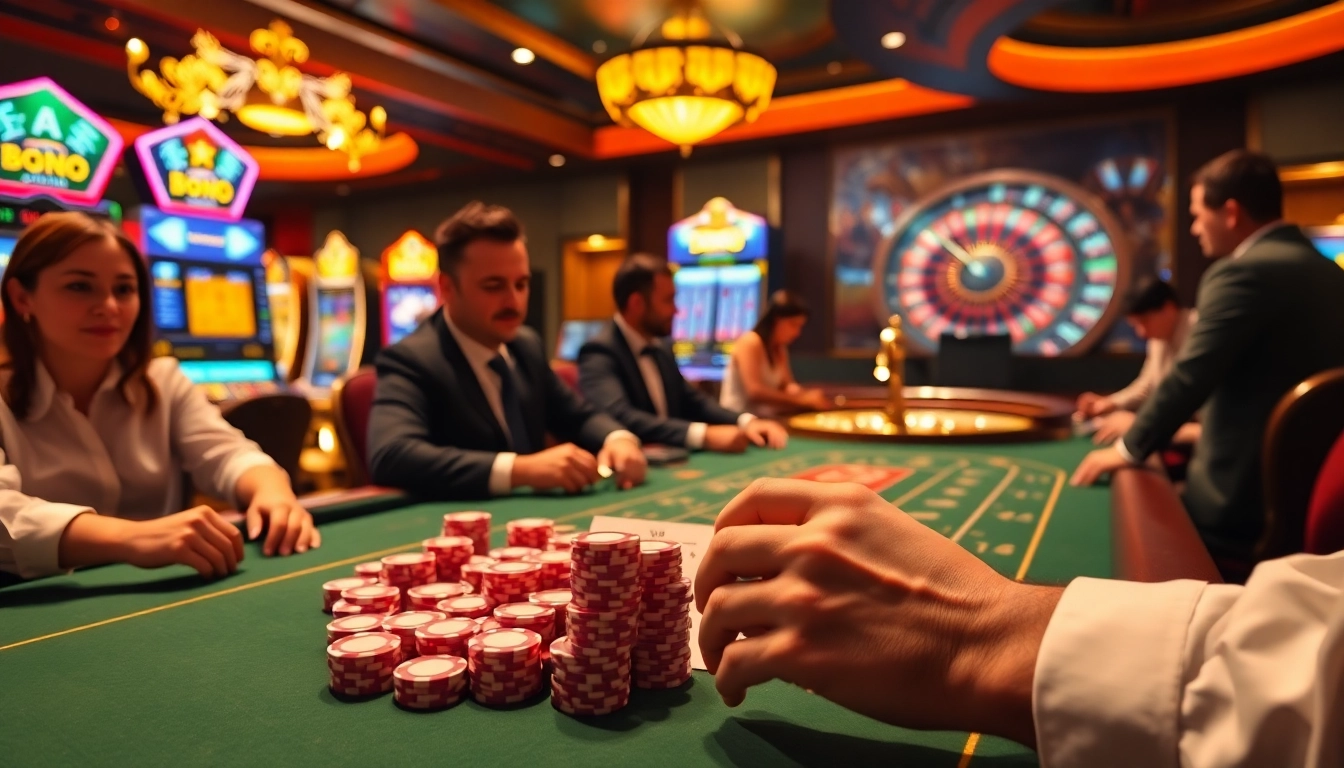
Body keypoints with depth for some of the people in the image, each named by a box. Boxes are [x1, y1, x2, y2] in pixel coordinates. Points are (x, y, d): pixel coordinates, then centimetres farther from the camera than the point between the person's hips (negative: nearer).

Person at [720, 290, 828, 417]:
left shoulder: (780, 348, 11)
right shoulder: (750, 342, -15)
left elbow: (787, 385, 8)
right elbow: (755, 392, -24)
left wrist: (806, 395, -14)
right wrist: (803, 399, -22)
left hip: (765, 417, 8)